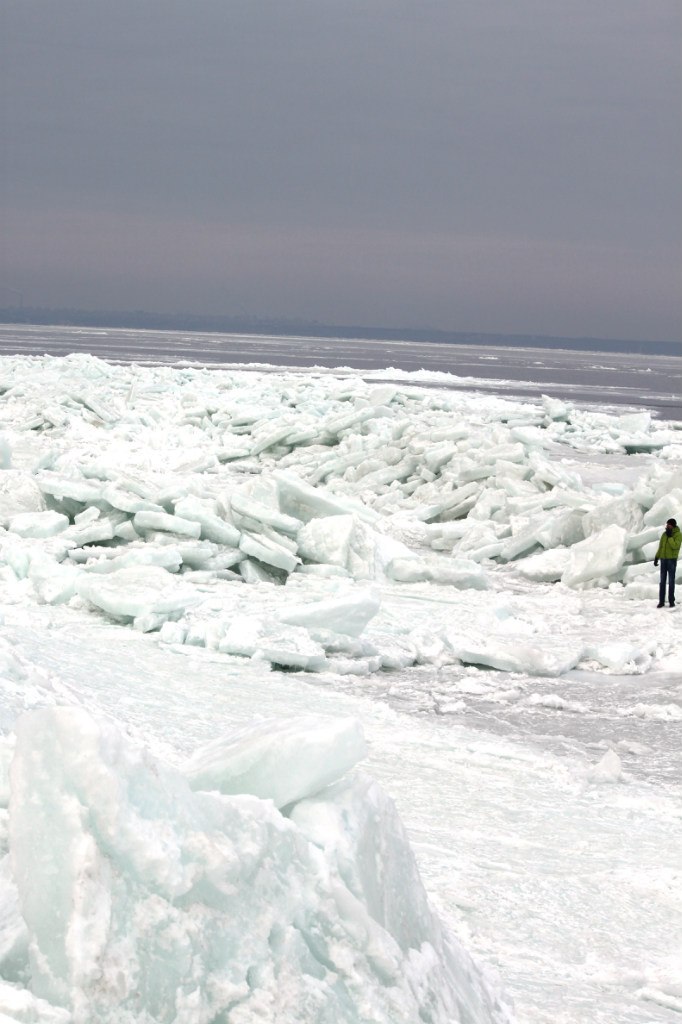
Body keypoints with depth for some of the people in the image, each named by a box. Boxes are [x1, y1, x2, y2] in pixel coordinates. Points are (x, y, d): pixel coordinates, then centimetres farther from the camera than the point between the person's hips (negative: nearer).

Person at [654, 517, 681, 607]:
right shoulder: (664, 534, 9)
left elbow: (675, 546, -22)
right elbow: (660, 547, 14)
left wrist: (670, 536, -21)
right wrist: (656, 558, 9)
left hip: (672, 559, -5)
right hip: (663, 559, 5)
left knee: (671, 581, -2)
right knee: (662, 581, 4)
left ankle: (671, 601, 6)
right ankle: (661, 601, 6)